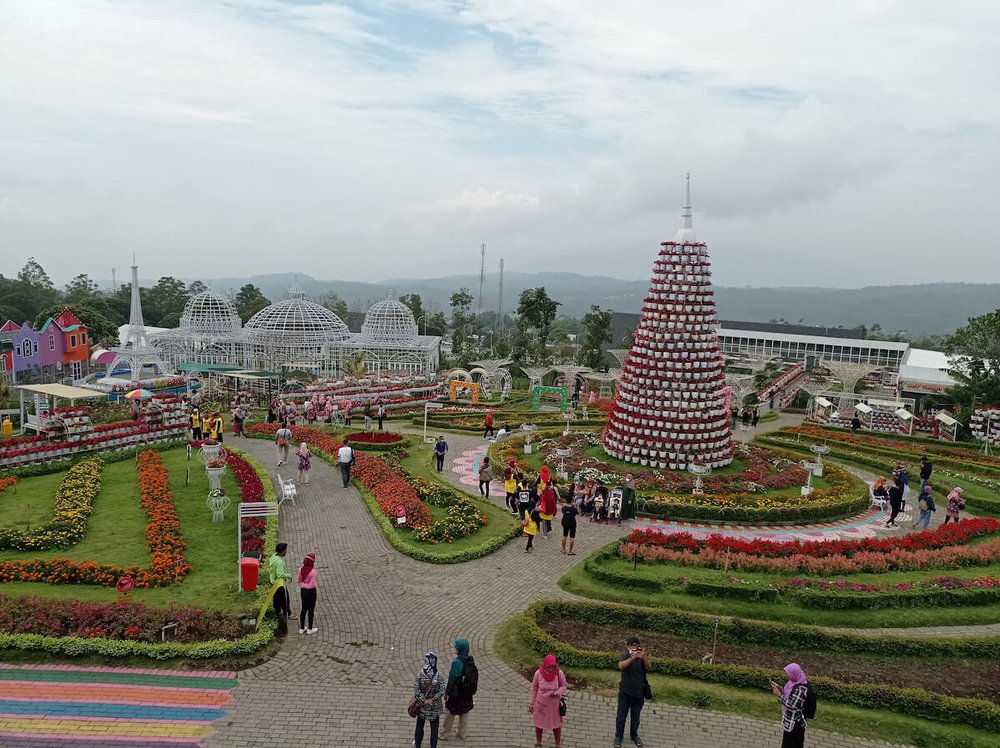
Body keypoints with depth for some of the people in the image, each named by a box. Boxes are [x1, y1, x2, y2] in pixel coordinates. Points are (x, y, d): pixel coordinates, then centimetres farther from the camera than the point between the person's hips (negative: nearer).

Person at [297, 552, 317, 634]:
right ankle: (310, 629, 22)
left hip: (303, 590, 5)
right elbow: (312, 584, -21)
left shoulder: (301, 569, -8)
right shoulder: (313, 571, -24)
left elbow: (299, 581, 3)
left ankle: (301, 628, 29)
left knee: (303, 608, 19)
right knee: (311, 610, 11)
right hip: (311, 591, -5)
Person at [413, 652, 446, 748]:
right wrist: (433, 699, -14)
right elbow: (442, 690, -19)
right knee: (434, 727, 17)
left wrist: (424, 700, -12)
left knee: (420, 725, 23)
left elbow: (416, 690, -17)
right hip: (435, 706, -1)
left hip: (422, 705, 1)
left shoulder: (420, 674, -18)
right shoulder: (439, 676, -19)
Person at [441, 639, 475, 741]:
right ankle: (463, 733, 34)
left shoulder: (456, 662, -27)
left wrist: (447, 692, -9)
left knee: (450, 713, 14)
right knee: (464, 713, 22)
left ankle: (444, 734, 28)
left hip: (456, 693, -5)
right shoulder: (471, 659, -7)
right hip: (467, 692, 6)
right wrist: (472, 690, 16)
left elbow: (452, 679, -21)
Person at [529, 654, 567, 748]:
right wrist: (531, 704, 0)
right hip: (540, 704, 1)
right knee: (539, 724, 20)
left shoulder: (559, 673, -22)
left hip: (554, 704, 0)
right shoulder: (538, 673, -22)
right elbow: (534, 688, -7)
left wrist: (558, 693, -26)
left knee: (556, 725, 16)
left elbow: (564, 685, -6)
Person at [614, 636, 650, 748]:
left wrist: (643, 656, -43)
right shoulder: (625, 656, -10)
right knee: (621, 716, 8)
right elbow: (621, 666, -31)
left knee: (635, 717, 17)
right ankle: (618, 736, 26)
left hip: (639, 693, 2)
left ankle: (634, 735, 38)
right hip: (625, 692, -2)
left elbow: (648, 666, -22)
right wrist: (633, 657, -44)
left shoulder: (643, 657, -3)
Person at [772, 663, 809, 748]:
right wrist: (779, 688, -3)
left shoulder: (800, 688, -31)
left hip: (794, 723, -9)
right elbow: (789, 695, 10)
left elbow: (792, 705, -28)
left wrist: (779, 694, -23)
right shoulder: (795, 682, -3)